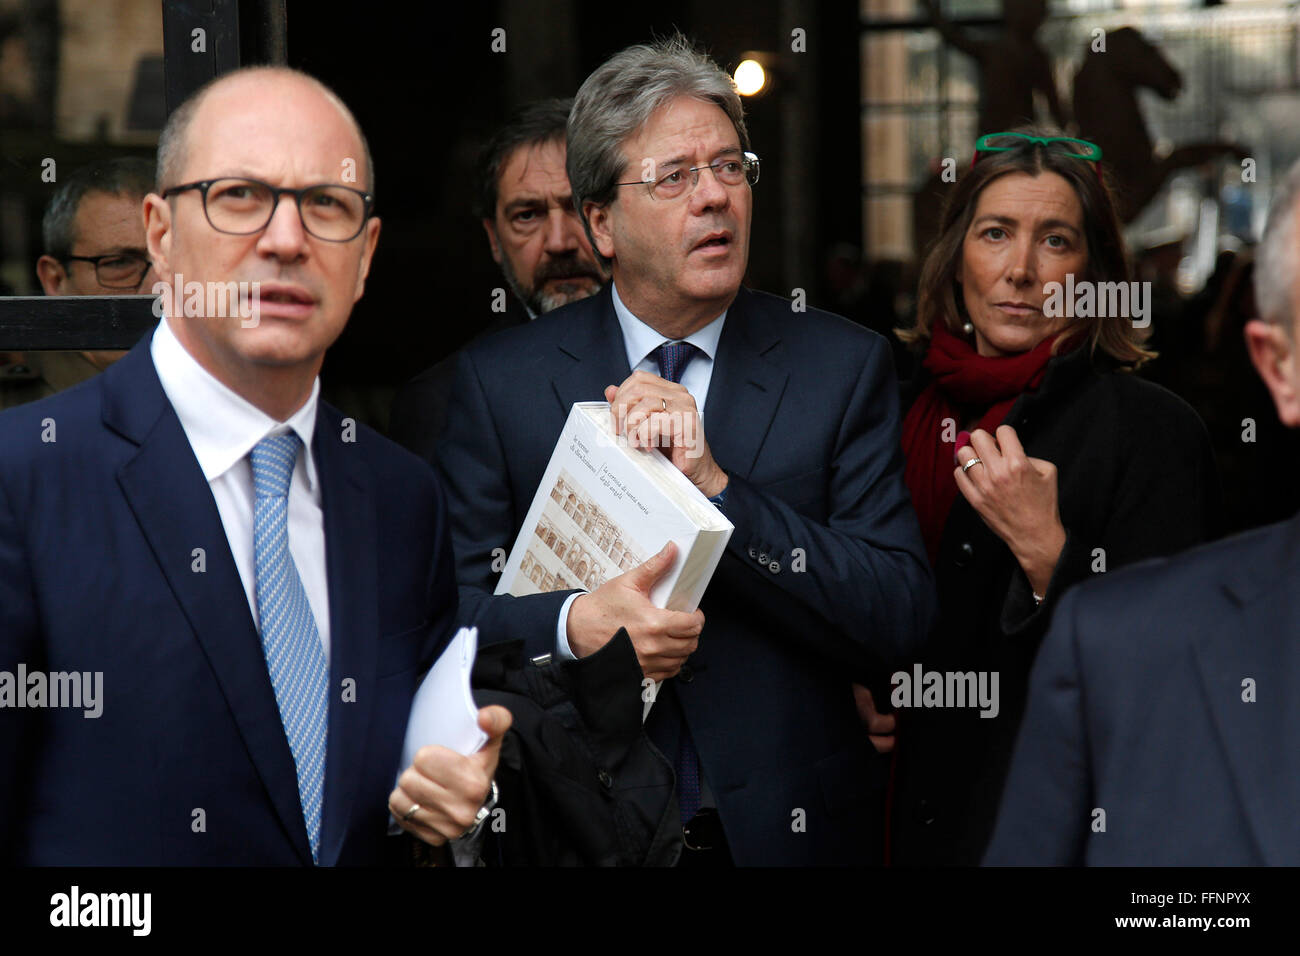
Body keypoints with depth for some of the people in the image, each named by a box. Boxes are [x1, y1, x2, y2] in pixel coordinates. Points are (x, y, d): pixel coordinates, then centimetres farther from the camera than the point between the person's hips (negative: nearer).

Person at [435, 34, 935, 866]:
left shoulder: (845, 367, -2)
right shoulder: (501, 380, -1)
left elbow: (903, 618, -11)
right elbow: (448, 613, -5)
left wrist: (714, 486, -20)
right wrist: (573, 627, -24)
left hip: (791, 828, 1)